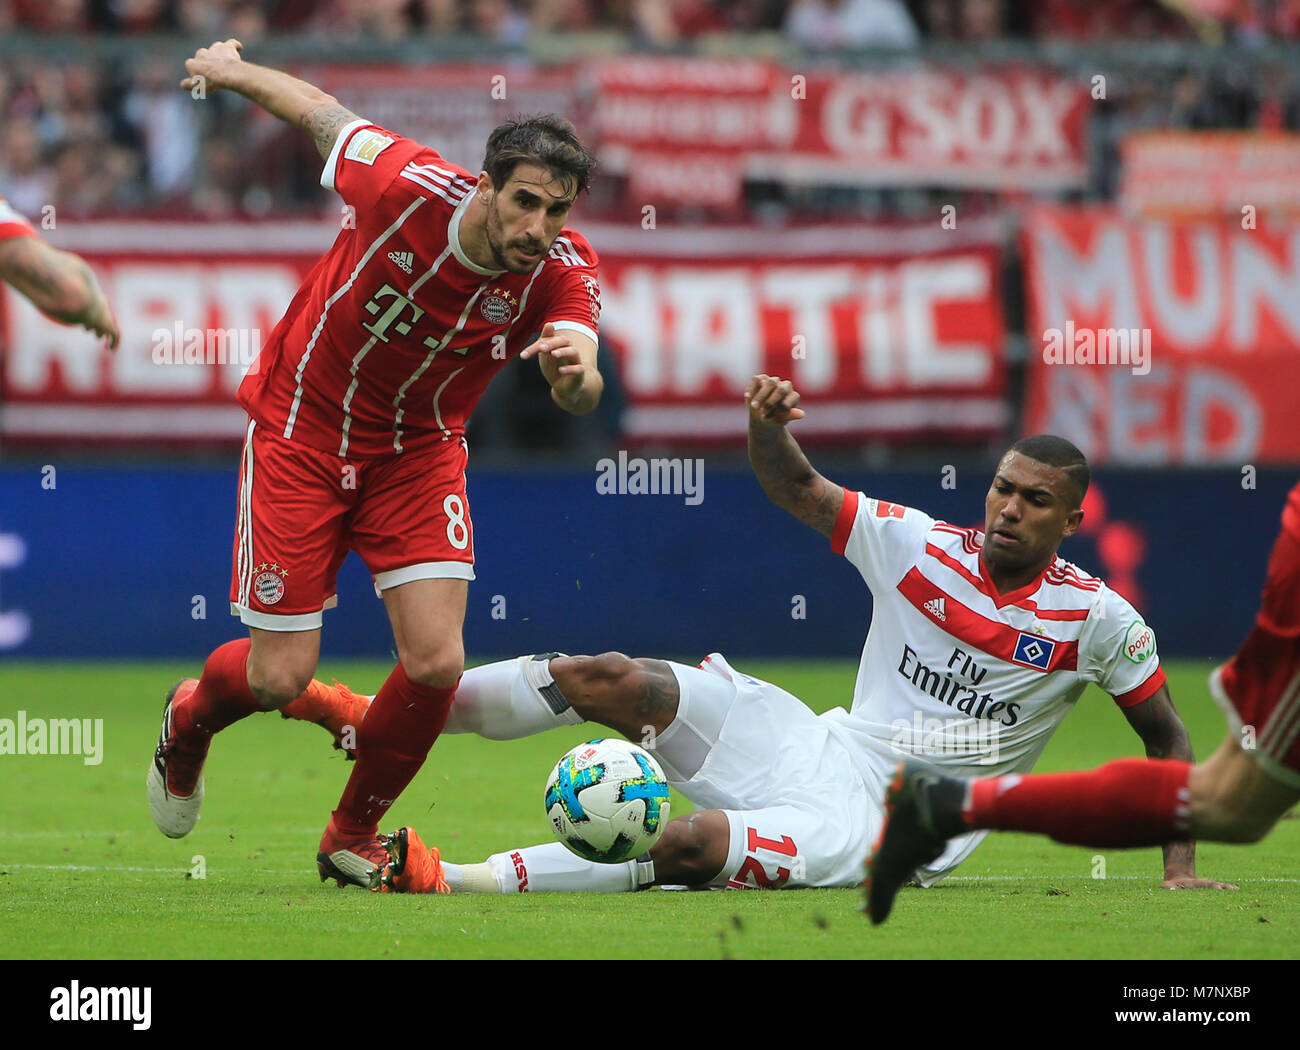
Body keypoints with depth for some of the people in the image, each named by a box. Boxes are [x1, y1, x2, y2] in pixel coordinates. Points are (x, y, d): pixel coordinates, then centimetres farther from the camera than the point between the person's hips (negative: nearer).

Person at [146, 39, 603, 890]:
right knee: (280, 678, -2)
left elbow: (579, 398, -36)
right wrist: (231, 70, 7)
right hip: (301, 435, -2)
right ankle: (188, 720, 37)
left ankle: (354, 837, 15)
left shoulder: (564, 273, -21)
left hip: (418, 452, 2)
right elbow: (323, 113, -10)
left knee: (436, 663, -13)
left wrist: (576, 371, -60)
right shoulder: (410, 189, -28)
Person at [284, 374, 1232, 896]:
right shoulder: (922, 547, 3)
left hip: (891, 825, -4)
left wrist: (1181, 865, -1)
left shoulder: (1097, 620, -5)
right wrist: (769, 429, -16)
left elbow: (1166, 735, 5)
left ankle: (448, 880, -35)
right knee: (617, 682, -15)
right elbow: (799, 492, 7)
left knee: (694, 844, -31)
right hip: (820, 747, 4)